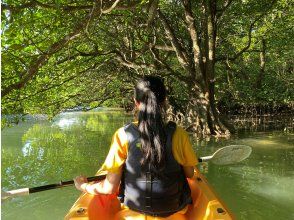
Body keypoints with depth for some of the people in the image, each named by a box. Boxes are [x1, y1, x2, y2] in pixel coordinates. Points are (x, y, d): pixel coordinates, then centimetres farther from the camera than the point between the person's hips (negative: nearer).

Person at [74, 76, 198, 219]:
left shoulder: (123, 135, -19)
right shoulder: (178, 134, -18)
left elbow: (110, 188, -15)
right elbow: (190, 174, -3)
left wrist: (83, 186, 5)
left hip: (134, 207, 1)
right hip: (174, 208, 0)